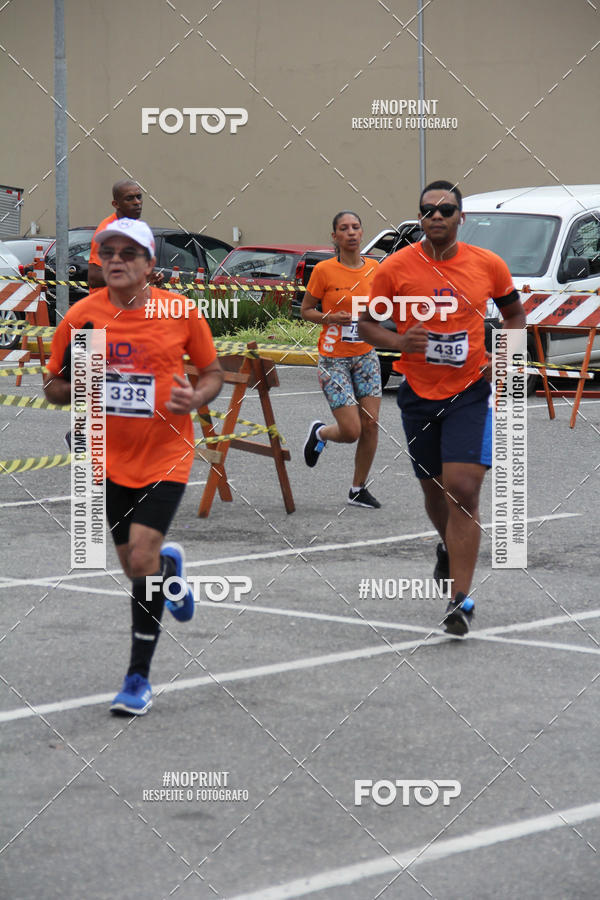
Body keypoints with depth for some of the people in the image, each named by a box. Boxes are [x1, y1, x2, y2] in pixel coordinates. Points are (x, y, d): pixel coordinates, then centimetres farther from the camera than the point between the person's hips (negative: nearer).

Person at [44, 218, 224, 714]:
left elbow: (213, 372, 6)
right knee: (135, 564, 12)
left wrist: (196, 397, -16)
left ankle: (139, 678, -5)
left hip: (166, 455, -3)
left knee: (142, 557, -16)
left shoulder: (179, 312, -7)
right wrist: (74, 386, -18)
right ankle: (170, 562, 52)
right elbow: (54, 387, 5)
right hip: (111, 458, 3)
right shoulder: (81, 316, -4)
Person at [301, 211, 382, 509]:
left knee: (370, 425, -2)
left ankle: (358, 489, 14)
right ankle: (319, 433, 25)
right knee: (351, 431, -10)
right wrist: (330, 318, -18)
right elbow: (306, 310, 0)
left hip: (365, 355, 4)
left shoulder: (373, 268, 4)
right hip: (334, 358, -4)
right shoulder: (324, 270, -8)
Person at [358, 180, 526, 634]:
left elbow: (514, 313, 13)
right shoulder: (396, 268, -5)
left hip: (471, 391, -2)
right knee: (435, 488, 17)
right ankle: (449, 547, 51)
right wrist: (398, 341, -16)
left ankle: (461, 598, -11)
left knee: (463, 489, -15)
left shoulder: (489, 265, -3)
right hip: (419, 393, 2)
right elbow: (366, 323, 3)